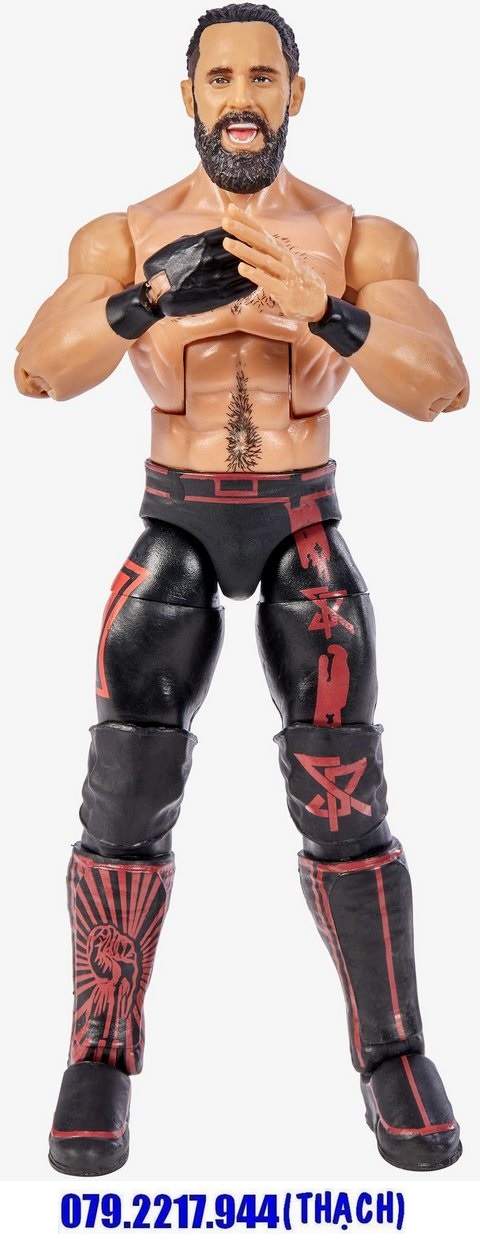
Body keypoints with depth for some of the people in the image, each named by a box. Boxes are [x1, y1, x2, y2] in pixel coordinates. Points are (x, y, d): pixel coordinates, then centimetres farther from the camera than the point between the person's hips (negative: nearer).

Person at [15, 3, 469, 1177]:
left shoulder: (365, 240, -2)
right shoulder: (119, 238, -1)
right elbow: (39, 372, -18)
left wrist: (326, 315, -36)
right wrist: (148, 302, -38)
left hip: (304, 532, 0)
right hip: (174, 532, 0)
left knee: (343, 801, -9)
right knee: (127, 799, -10)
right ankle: (101, 1060, 4)